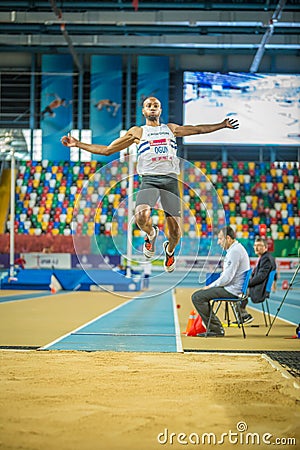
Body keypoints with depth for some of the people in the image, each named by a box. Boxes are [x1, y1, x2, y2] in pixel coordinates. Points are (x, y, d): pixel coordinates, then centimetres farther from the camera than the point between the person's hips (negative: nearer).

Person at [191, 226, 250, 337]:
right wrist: (211, 286, 13)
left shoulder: (235, 251, -18)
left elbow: (227, 278, -23)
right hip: (232, 287, 11)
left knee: (197, 297, -15)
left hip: (232, 290, -11)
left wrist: (210, 286, -10)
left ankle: (216, 329, -11)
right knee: (199, 294, 20)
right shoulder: (236, 248, 16)